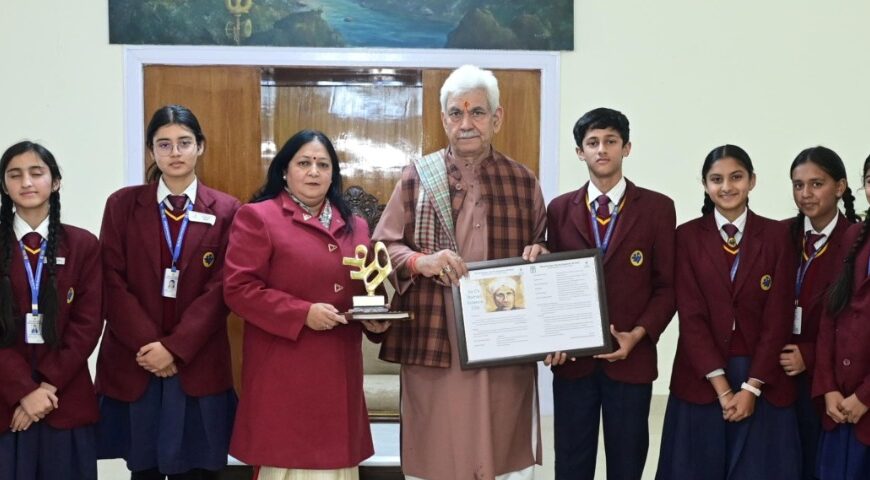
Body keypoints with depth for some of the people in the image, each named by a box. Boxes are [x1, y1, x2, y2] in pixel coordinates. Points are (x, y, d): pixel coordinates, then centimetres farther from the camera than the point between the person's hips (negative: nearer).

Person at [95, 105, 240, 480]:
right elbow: (113, 283, -1)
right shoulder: (122, 205, 5)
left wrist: (175, 347, -12)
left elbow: (221, 289, -3)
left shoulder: (225, 210, 3)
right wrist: (146, 345, -11)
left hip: (198, 365, -1)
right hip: (133, 363, 1)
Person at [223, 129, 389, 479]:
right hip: (284, 371, -5)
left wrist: (374, 318, -1)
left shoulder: (354, 226, 15)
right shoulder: (257, 217, -4)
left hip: (339, 370, 6)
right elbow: (238, 289, -11)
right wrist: (303, 313, -19)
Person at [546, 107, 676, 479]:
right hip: (572, 358, 2)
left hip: (631, 357, -1)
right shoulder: (560, 209, 7)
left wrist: (637, 335, -13)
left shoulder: (657, 208, 1)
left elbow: (667, 285, 0)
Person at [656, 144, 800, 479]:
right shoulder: (687, 236, 0)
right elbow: (691, 316, -5)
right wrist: (722, 386, -11)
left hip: (764, 381, 0)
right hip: (701, 381, 0)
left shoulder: (777, 235, 1)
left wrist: (751, 387, -10)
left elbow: (778, 317, -3)